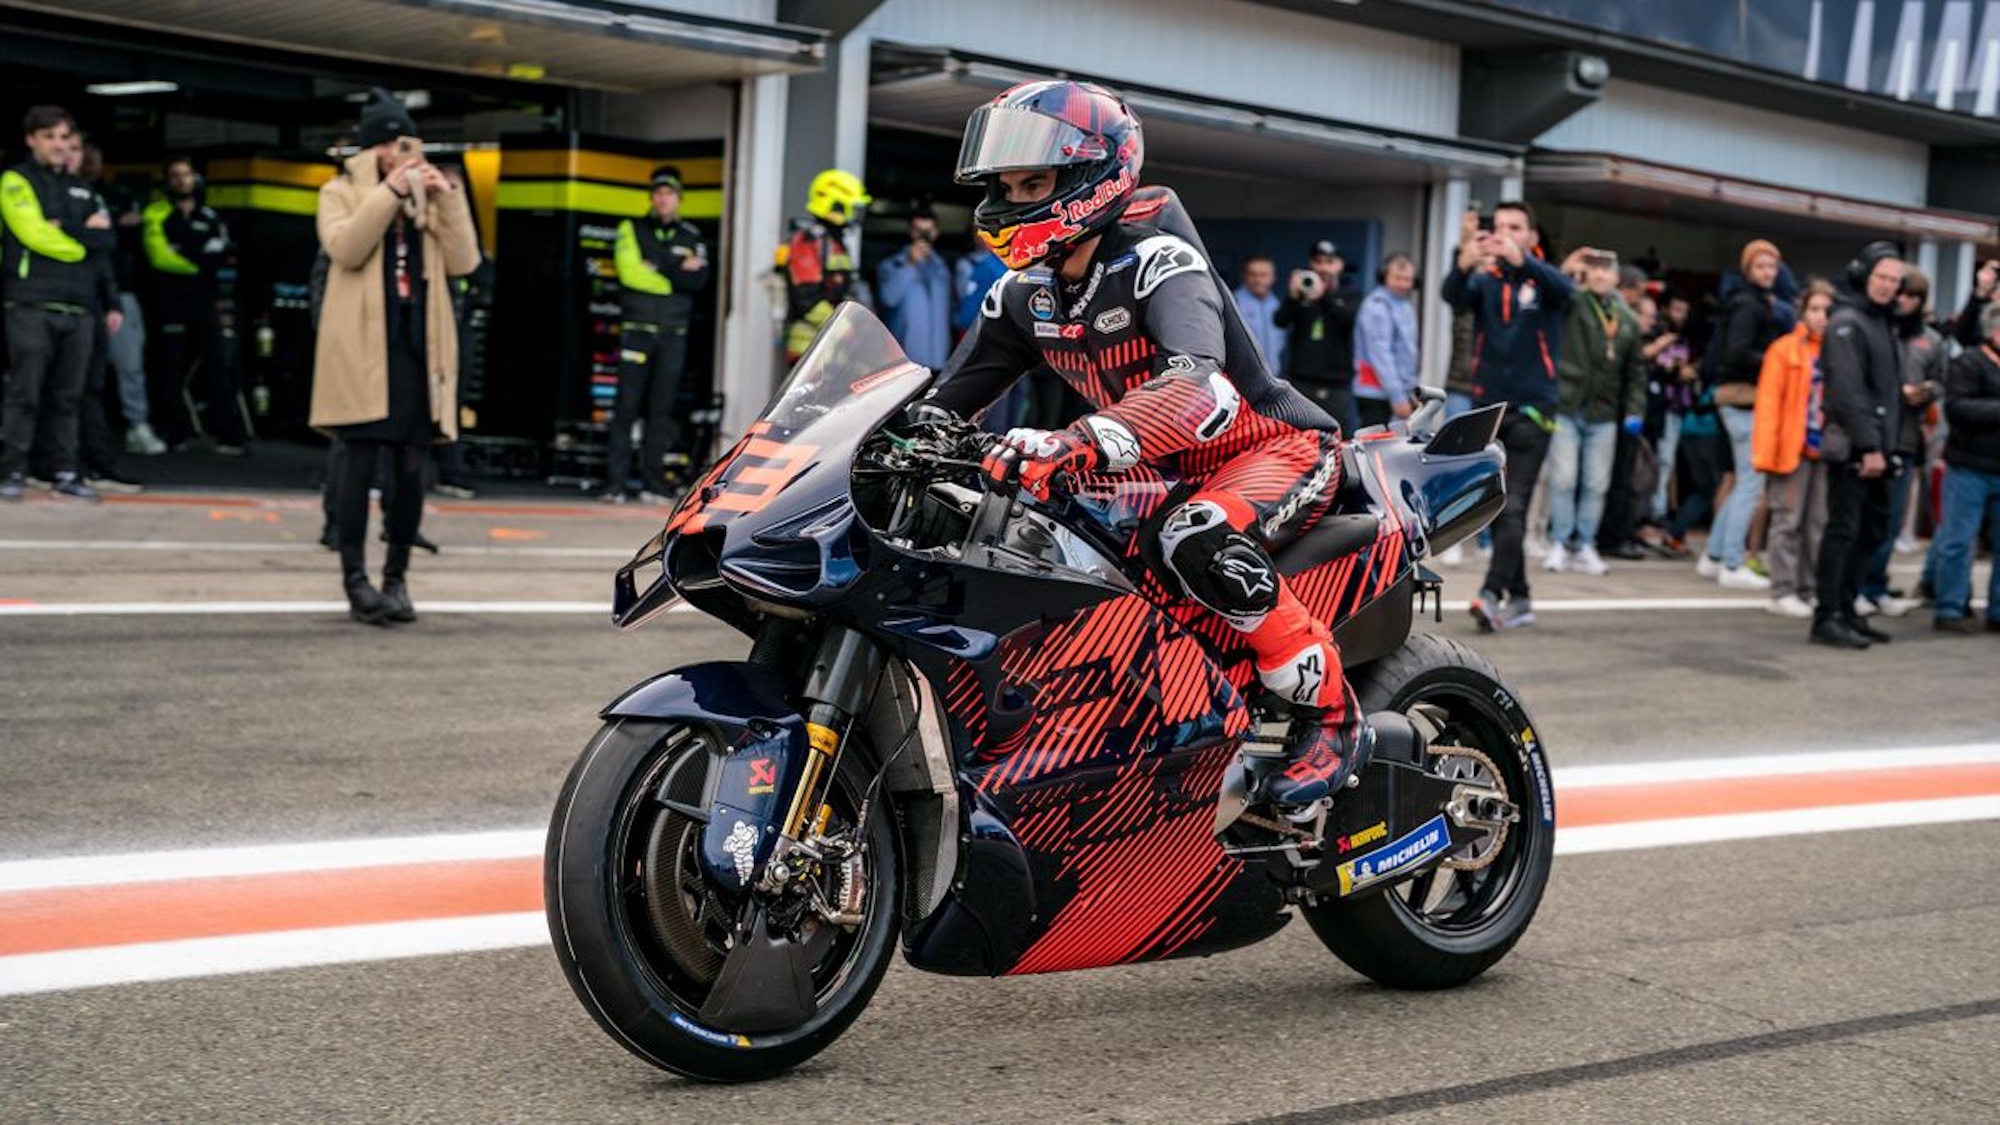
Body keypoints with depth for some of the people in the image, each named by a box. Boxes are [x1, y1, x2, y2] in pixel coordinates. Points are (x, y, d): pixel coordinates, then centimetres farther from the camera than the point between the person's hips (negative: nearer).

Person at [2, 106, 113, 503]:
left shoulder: (82, 191, 20)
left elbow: (108, 241, 8)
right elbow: (36, 235, -12)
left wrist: (66, 229, -7)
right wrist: (86, 236, -2)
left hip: (78, 310, 5)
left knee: (67, 397, 7)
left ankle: (64, 473, 11)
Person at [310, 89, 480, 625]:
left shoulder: (428, 198, 17)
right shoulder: (341, 192, 7)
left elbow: (463, 261, 5)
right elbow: (345, 248, -13)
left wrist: (448, 196, -4)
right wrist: (389, 191, -15)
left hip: (417, 344, 4)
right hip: (363, 345, -4)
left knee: (411, 467, 3)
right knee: (361, 461, -5)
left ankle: (397, 577, 11)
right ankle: (356, 579, -1)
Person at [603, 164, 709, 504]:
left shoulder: (693, 238, 11)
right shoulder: (632, 230, 6)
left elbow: (700, 280, -5)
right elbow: (630, 272, -10)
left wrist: (657, 267, -13)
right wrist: (678, 272, -8)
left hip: (673, 333, 2)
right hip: (637, 329, -2)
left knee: (662, 408, 2)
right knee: (627, 405, -7)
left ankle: (653, 484, 5)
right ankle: (615, 483, -7)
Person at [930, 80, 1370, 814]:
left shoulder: (1156, 261, -24)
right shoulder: (1024, 293, 1)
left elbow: (1200, 383, -44)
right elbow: (948, 401, 8)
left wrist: (1079, 444, -58)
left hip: (1282, 447, -9)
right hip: (1169, 474, 9)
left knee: (1197, 542, -39)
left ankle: (1333, 717, -22)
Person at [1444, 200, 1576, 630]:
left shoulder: (1543, 281, 0)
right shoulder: (1484, 281, 6)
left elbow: (1564, 289, -23)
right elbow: (1454, 297, -15)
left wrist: (1522, 260, -41)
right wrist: (1466, 264, -37)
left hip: (1531, 408, -4)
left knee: (1513, 506, -14)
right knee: (1496, 508, 8)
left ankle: (1492, 595, -23)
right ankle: (1518, 599, 17)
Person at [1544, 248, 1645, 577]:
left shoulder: (1628, 320, 11)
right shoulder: (1571, 305, 0)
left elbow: (1636, 371, 13)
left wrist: (1634, 410, 5)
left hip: (1603, 414, 4)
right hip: (1566, 407, -4)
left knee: (1597, 484, 6)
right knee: (1563, 479, -3)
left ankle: (1585, 547, 15)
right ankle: (1559, 544, 7)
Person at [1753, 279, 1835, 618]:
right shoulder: (1784, 349, -3)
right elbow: (1768, 402, -7)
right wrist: (1766, 451, -13)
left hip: (1827, 450, 4)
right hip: (1793, 448, -4)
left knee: (1821, 523, 8)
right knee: (1788, 521, 1)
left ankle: (1809, 590, 15)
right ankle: (1783, 592, 6)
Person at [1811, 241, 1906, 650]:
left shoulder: (1884, 323, 19)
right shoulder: (1846, 324, -10)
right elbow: (1849, 390, -18)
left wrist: (1887, 444, 14)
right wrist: (1868, 446, -21)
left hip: (1876, 447, 9)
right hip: (1852, 446, -9)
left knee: (1870, 531, 10)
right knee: (1844, 529, -9)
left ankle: (1845, 610, 17)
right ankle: (1827, 618, -7)